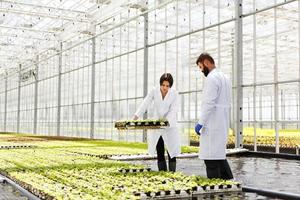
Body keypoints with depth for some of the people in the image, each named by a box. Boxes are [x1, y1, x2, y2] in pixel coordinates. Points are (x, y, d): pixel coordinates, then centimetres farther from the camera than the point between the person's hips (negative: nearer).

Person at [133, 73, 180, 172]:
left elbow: (173, 111, -14)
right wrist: (135, 117, -28)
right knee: (159, 154, 7)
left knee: (171, 153, -2)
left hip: (170, 126, -2)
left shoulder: (174, 93, -11)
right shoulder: (154, 91, -8)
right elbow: (144, 104, -15)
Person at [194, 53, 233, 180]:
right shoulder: (224, 77, 17)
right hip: (223, 124, 10)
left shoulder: (212, 78, -13)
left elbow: (209, 103, -20)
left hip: (212, 125, -10)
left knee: (211, 158, -5)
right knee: (219, 154, 16)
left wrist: (200, 123, -17)